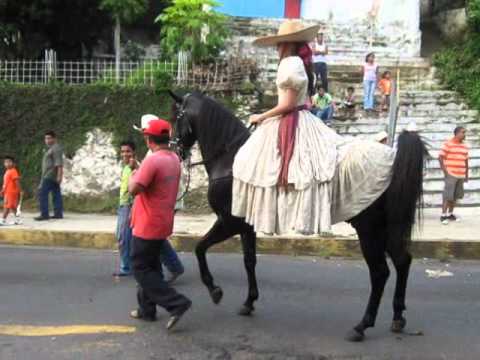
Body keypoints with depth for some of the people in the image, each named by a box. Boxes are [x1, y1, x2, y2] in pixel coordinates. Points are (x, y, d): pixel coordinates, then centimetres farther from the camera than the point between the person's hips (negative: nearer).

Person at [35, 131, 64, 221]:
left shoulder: (56, 148, -13)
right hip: (50, 176, 10)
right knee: (56, 194, 6)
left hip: (50, 176, -10)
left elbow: (59, 163, -21)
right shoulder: (52, 148, 20)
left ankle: (44, 214, -11)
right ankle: (58, 214, 6)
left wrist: (59, 176, -27)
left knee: (42, 193, -10)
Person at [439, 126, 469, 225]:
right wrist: (445, 171, -12)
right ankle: (443, 215, 0)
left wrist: (466, 174, 15)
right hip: (451, 174, -6)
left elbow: (466, 161, 17)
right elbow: (440, 157, -8)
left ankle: (450, 214, 19)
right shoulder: (448, 144, -7)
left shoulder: (465, 146, 12)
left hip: (461, 175, 6)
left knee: (456, 196, 9)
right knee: (448, 195, -6)